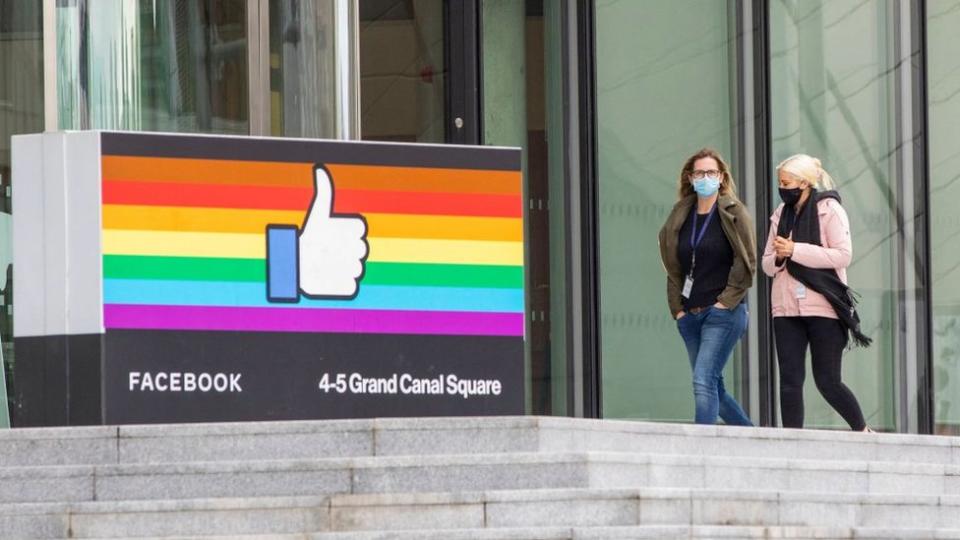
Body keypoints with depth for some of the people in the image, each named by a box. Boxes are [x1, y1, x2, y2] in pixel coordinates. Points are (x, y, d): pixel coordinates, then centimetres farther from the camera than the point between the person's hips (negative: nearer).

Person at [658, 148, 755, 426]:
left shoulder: (733, 213, -2)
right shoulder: (680, 216, 13)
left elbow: (747, 261, -7)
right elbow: (673, 266, 15)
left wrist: (726, 301, -12)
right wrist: (677, 308, 6)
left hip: (723, 313, -6)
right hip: (690, 315, 6)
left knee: (704, 381, -18)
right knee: (713, 387, 9)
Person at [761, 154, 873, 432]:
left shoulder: (829, 209, -2)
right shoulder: (781, 214, 14)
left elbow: (843, 255, -13)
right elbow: (768, 265, 16)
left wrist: (794, 250, -15)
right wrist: (778, 256, -8)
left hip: (823, 307, -5)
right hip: (787, 309, 5)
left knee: (827, 380, -3)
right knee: (790, 380, -2)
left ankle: (864, 433, 16)